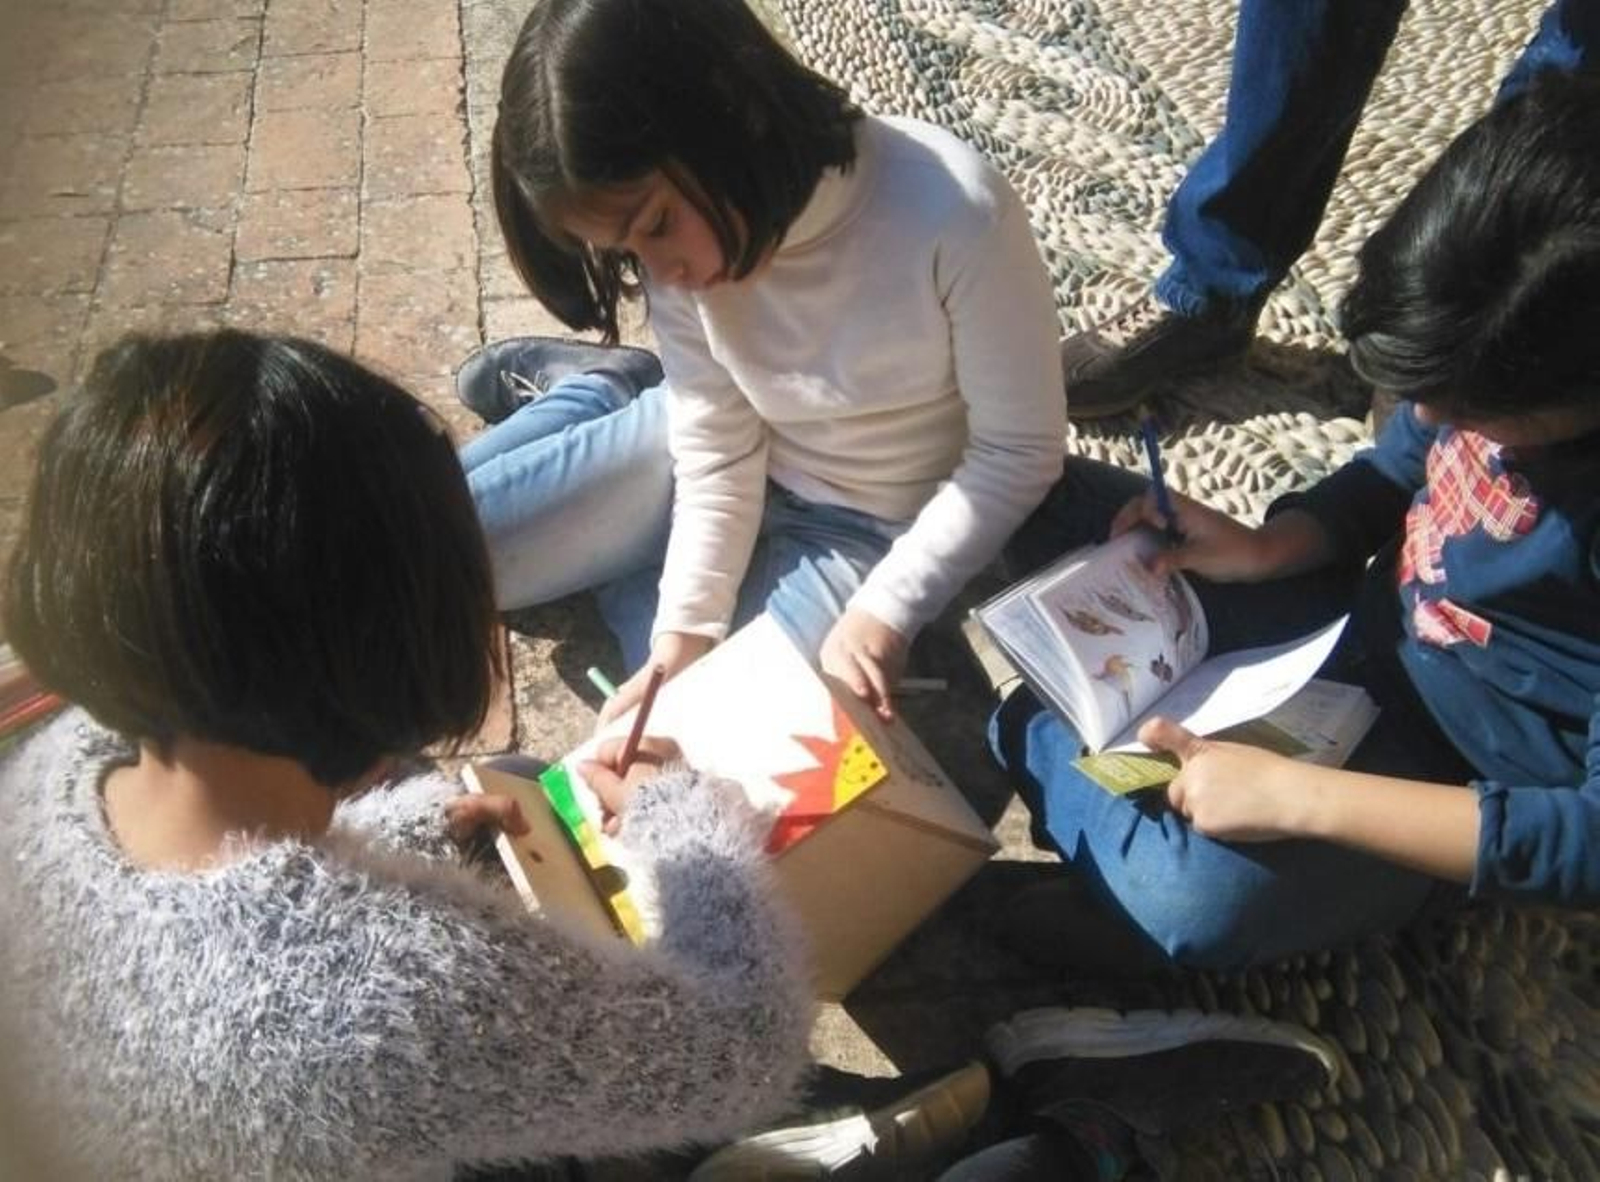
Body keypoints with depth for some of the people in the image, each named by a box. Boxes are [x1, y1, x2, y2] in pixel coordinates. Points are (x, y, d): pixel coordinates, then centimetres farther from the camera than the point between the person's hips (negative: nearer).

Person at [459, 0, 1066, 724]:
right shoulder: (678, 251, -18)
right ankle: (595, 391, 23)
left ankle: (614, 573, 11)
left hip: (855, 531, -3)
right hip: (729, 469, 3)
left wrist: (886, 612, -25)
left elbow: (1020, 450, -22)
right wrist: (681, 636, -20)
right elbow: (715, 453, -11)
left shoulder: (952, 211, -33)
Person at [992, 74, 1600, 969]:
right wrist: (1264, 548, -11)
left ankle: (1032, 733, -6)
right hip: (1372, 619, 6)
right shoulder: (1499, 361, -15)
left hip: (1465, 762, -6)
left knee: (1188, 898, -32)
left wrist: (1301, 795, -32)